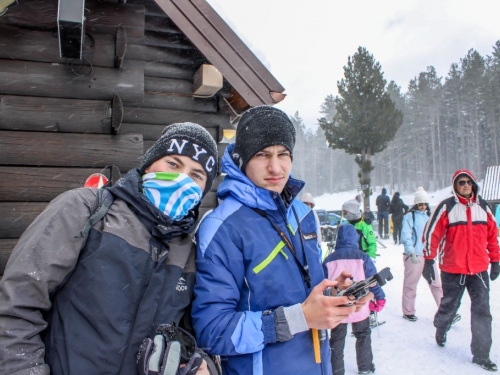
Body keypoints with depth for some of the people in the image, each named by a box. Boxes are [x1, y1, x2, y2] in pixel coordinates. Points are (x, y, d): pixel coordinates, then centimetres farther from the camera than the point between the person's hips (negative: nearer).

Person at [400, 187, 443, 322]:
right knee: (410, 284, 5)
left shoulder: (429, 216, 13)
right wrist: (411, 253, -21)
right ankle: (408, 312, 18)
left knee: (436, 283, 4)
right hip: (414, 255, -5)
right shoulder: (410, 216, -4)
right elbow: (406, 236, -11)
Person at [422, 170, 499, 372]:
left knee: (482, 311, 0)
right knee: (449, 306, 14)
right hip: (453, 270, -3)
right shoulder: (447, 207, -7)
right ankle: (441, 328, 43)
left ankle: (481, 354, 11)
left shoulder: (483, 207, 8)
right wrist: (428, 261, -11)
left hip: (479, 269, 3)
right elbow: (432, 233, -8)